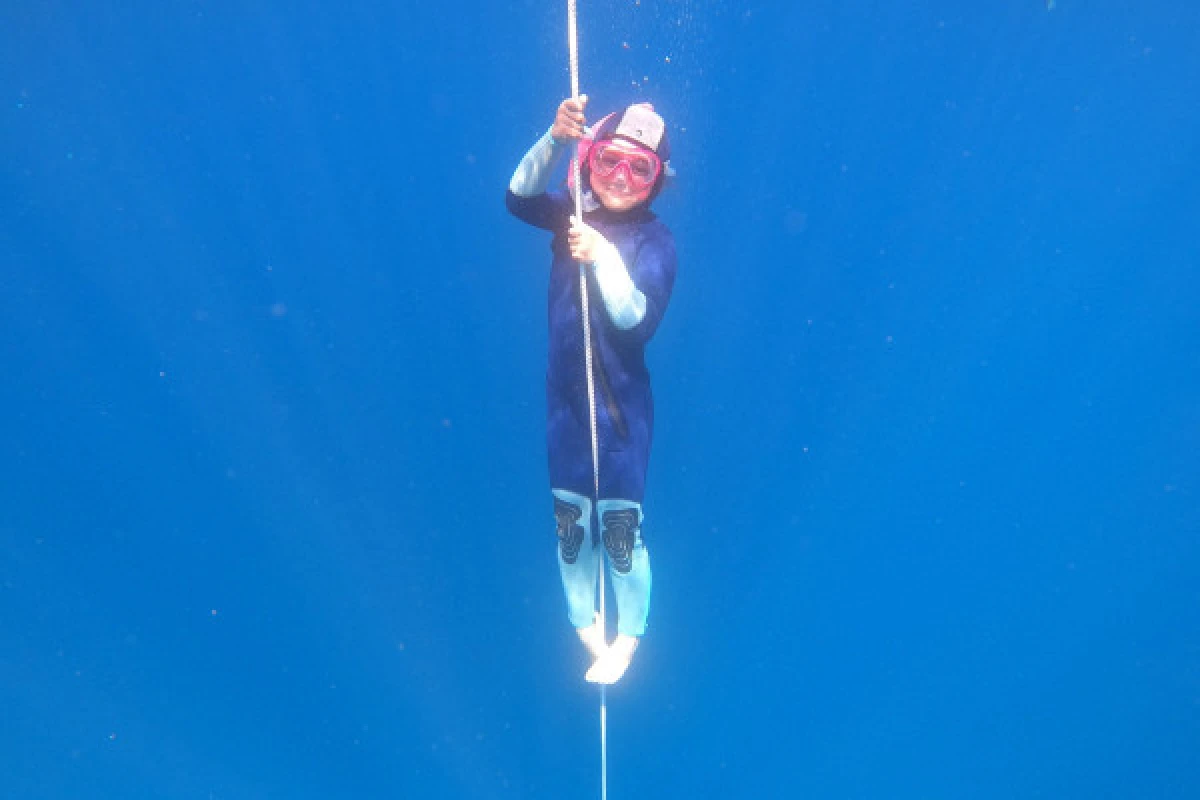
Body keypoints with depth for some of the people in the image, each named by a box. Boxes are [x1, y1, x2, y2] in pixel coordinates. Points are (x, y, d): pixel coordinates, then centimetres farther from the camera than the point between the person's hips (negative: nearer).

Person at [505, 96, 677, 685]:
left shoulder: (654, 241, -10)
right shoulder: (575, 214, 1)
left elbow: (638, 318, -21)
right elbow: (520, 197, -16)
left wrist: (602, 257, -33)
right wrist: (555, 137, -29)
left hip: (622, 403, -4)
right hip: (565, 395, 4)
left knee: (622, 527, 6)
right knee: (569, 520, 15)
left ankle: (627, 637, 32)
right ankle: (585, 624, 39)